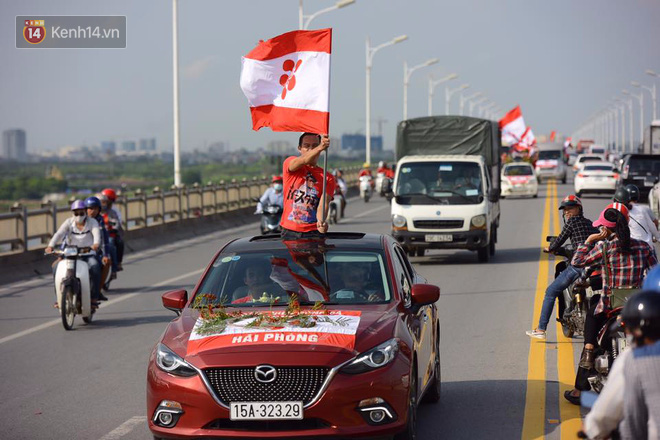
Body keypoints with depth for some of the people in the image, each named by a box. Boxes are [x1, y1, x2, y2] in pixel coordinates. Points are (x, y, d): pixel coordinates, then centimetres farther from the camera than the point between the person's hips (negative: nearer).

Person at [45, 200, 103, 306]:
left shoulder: (92, 222, 3)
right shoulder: (69, 222, 8)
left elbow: (96, 234, -17)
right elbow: (59, 234, -8)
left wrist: (96, 244, -42)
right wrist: (50, 246, -28)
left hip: (88, 254, -2)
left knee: (94, 266, -34)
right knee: (56, 267, -22)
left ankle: (94, 297, -29)